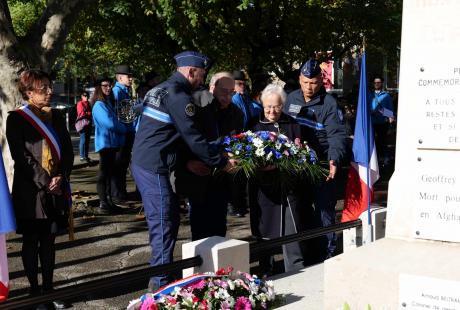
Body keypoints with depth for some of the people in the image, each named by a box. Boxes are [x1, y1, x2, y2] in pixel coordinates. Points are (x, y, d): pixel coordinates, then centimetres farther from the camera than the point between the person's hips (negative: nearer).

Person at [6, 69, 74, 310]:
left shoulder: (56, 116, 10)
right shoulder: (16, 119, -6)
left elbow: (68, 150, 7)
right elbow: (21, 157, -12)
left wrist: (60, 177, -8)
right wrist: (45, 182, -16)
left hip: (56, 188, 4)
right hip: (30, 190, -4)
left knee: (49, 240, 11)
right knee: (31, 241, 6)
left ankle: (48, 288, 20)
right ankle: (35, 291, 15)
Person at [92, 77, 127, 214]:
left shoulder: (109, 103, 15)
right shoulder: (99, 105, -13)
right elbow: (110, 124, -21)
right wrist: (124, 128, -7)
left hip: (112, 142, 9)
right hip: (105, 142, -9)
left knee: (109, 172, 13)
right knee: (104, 173, -6)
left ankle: (109, 201, 20)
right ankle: (103, 204, -4)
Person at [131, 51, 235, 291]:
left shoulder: (160, 89, 18)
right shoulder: (178, 95, -13)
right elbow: (193, 136, -15)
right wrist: (221, 162, -6)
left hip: (143, 162, 10)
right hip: (154, 167, -10)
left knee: (171, 216, 18)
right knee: (163, 223, -5)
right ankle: (161, 281, 0)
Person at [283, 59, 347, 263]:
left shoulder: (329, 104, -7)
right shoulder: (291, 99, 9)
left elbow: (337, 135, -15)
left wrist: (334, 160, -30)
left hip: (322, 165, -5)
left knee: (324, 209, -3)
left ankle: (325, 253, 5)